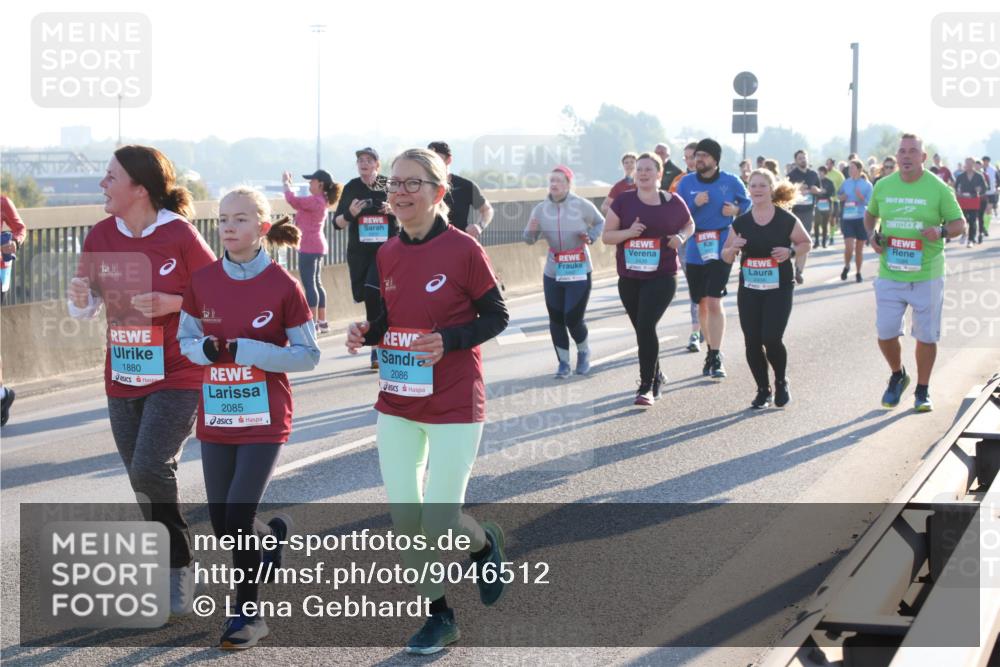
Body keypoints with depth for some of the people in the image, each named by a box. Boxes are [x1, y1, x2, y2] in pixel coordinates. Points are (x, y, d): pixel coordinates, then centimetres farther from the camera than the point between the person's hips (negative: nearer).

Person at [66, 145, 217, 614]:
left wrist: (173, 303, -20)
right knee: (144, 482, 11)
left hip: (176, 378, -6)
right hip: (122, 379, 6)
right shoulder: (101, 236, 3)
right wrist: (81, 297, -11)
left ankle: (178, 566, 0)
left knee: (150, 470, -19)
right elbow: (85, 307, 12)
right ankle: (175, 571, 27)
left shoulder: (180, 236, -13)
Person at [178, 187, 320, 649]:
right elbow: (185, 339, 10)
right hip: (216, 417, 4)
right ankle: (275, 532, 43)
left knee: (238, 516, -12)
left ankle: (247, 612, 6)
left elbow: (308, 355, -8)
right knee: (222, 526, 9)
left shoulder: (283, 287, -10)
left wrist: (244, 350, -19)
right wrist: (207, 348, -14)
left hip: (265, 418, -4)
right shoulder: (203, 282, 0)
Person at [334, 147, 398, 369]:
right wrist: (350, 214, -14)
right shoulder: (351, 188, 5)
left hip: (387, 248, -3)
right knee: (369, 296, 6)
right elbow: (338, 222, 6)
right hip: (359, 250, 3)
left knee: (373, 293, -19)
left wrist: (393, 210, -9)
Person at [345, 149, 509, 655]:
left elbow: (496, 316, -6)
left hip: (454, 406, -5)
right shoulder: (388, 254, 4)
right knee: (403, 517, 4)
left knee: (439, 524, -6)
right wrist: (368, 333, -5)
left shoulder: (462, 249, -12)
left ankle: (485, 542, 29)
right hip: (397, 404, 5)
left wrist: (449, 340, -21)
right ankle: (438, 616, 22)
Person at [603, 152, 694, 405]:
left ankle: (646, 387, -13)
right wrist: (629, 232, -15)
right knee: (642, 330, 13)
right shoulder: (623, 201, 2)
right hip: (629, 278, 3)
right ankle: (656, 378, 35)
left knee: (646, 325, -19)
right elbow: (606, 236, 3)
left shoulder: (673, 203, 1)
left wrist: (681, 237, -4)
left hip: (662, 277, -3)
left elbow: (689, 225, 19)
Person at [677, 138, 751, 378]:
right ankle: (711, 351, 26)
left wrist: (736, 210, -9)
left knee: (714, 302, -13)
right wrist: (694, 204, -15)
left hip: (721, 249, -3)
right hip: (695, 250, 3)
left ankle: (716, 358, -10)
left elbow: (748, 203, 12)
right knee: (702, 304, 10)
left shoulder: (731, 182, 0)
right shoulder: (687, 183, 4)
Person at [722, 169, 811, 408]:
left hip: (779, 289, -3)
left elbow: (806, 243, 8)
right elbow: (726, 257, 10)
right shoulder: (741, 223, 2)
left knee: (771, 339, -13)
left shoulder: (787, 220, -6)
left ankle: (781, 382, 16)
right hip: (749, 290, 3)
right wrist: (733, 248, -13)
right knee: (752, 342, 1)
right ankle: (763, 390, 20)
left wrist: (790, 252, -13)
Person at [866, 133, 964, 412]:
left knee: (926, 335, 5)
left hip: (927, 276, -2)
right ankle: (898, 376, 29)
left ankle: (922, 391, 21)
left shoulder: (938, 188, -5)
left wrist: (942, 231, -21)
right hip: (890, 275, 2)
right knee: (885, 334, 0)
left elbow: (959, 222, 1)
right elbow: (870, 214, 21)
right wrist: (872, 235, 1)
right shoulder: (883, 186, 3)